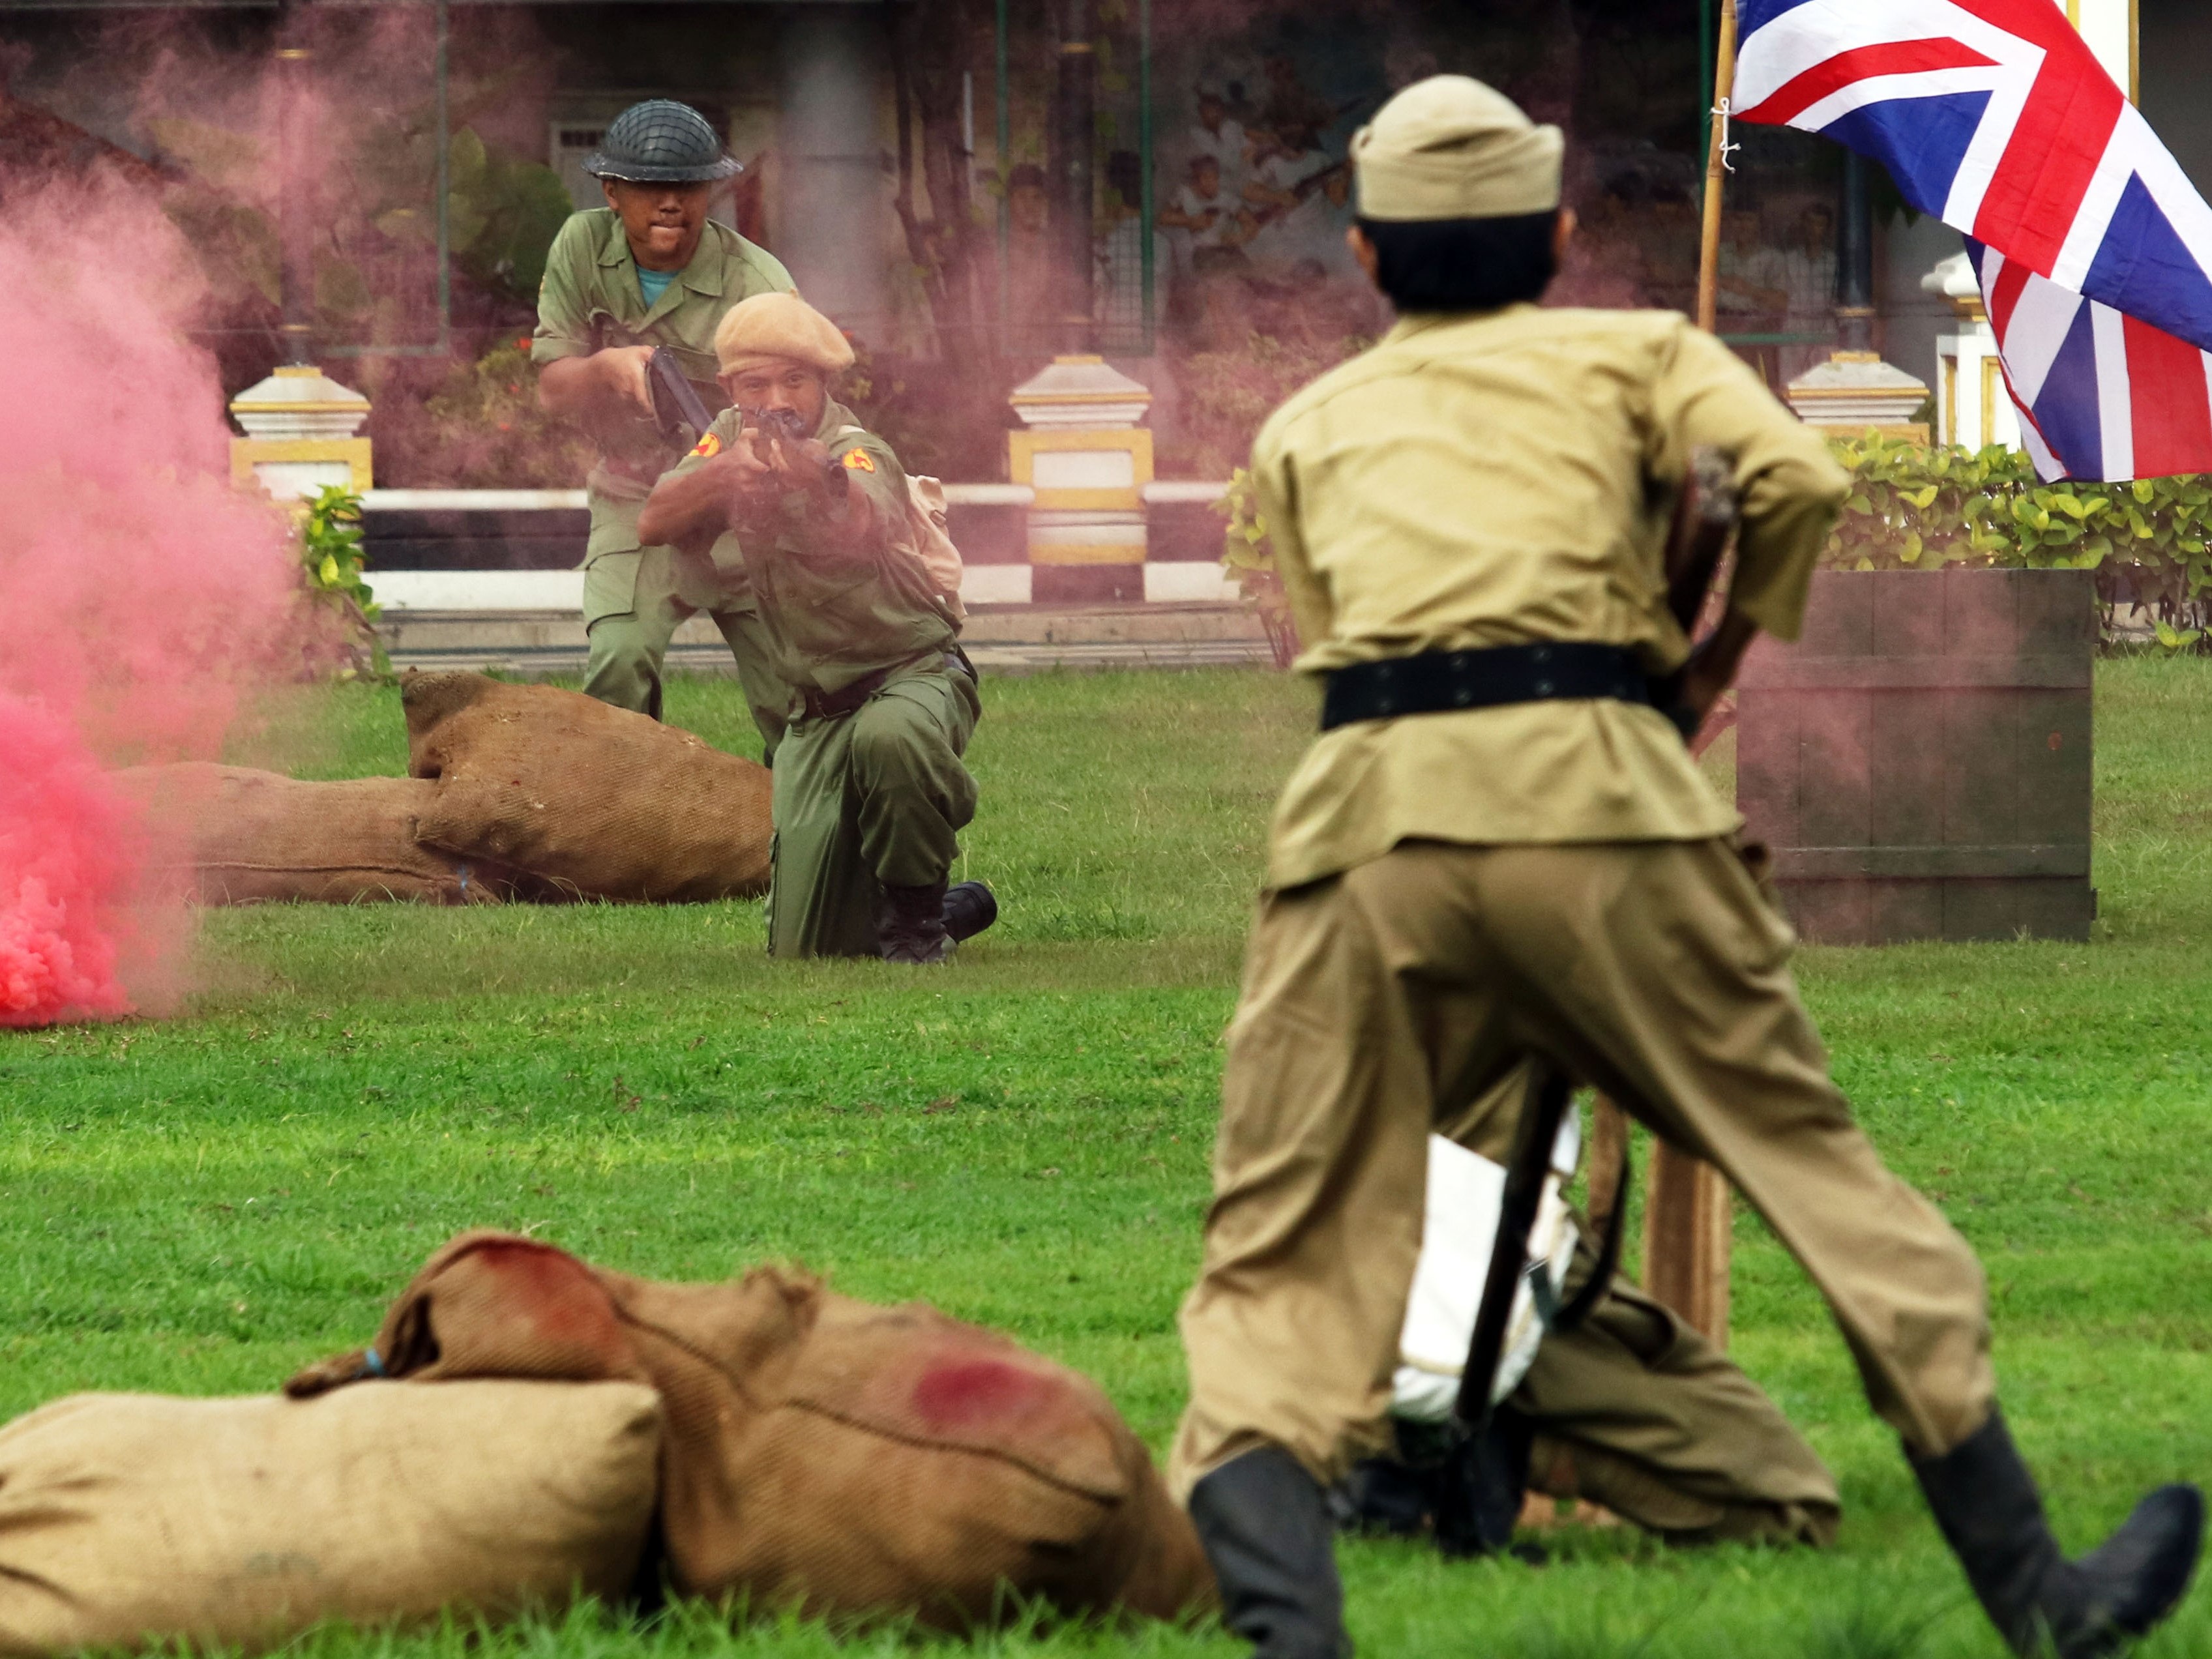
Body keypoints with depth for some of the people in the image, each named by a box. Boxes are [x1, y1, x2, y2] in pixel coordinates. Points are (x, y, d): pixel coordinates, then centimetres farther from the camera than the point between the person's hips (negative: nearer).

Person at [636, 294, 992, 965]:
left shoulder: (858, 453, -19)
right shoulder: (735, 438, 0)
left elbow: (864, 530, -44)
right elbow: (656, 523, -15)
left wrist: (823, 484, -68)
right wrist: (723, 471, -35)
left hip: (917, 672, -6)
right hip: (820, 710, 6)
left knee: (889, 736, -44)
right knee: (805, 949, -1)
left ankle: (916, 914, -17)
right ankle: (958, 908, 30)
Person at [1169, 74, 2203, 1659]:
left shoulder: (1305, 430, 27)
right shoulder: (1634, 352, 20)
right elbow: (1793, 476, 3)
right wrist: (1718, 653, 19)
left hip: (1366, 814, 1)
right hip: (1590, 784, -1)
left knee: (1283, 1263, 2)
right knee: (1811, 1157, 9)